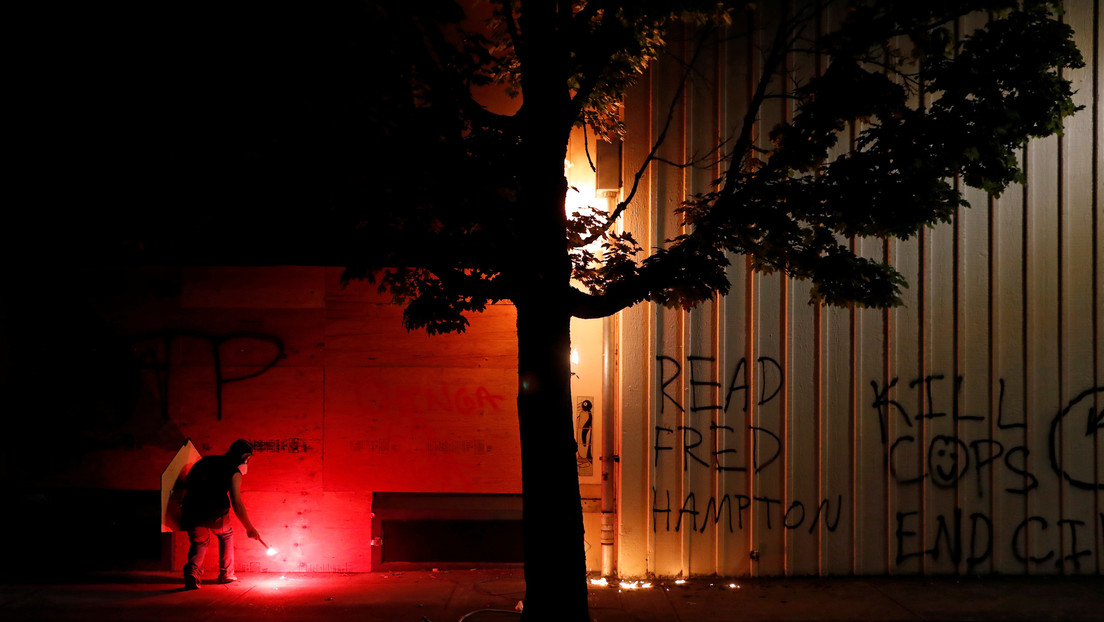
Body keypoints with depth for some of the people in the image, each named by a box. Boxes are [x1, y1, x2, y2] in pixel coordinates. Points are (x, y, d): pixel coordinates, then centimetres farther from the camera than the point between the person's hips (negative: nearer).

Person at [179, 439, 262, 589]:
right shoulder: (234, 472, 4)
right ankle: (226, 573, 29)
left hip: (191, 510, 4)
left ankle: (192, 570, -3)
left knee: (199, 541, 24)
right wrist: (250, 528, 4)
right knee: (226, 535, 26)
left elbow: (186, 484, 18)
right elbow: (237, 505, -3)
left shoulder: (207, 460, 21)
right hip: (214, 512, -4)